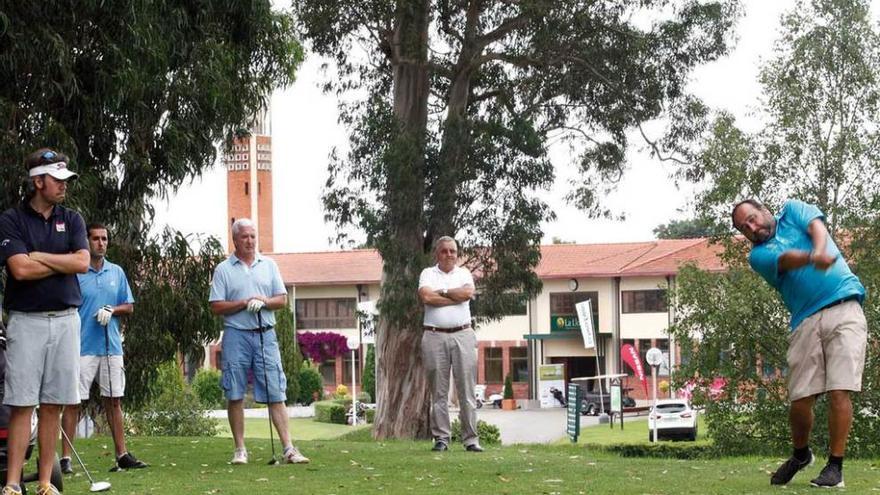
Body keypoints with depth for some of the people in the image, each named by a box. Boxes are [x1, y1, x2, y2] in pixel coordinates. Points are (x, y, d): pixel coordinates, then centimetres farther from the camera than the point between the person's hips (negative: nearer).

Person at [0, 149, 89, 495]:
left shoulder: (72, 220, 12)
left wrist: (38, 256, -7)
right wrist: (65, 262, -4)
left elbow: (82, 262, -3)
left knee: (53, 405, 3)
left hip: (65, 320, 3)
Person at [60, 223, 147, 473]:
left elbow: (129, 306, 14)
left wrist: (112, 310, -7)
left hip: (111, 347, 5)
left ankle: (122, 454, 12)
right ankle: (65, 458, -1)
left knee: (114, 401, 8)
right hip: (82, 347, -4)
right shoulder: (75, 272, -3)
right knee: (74, 401, -4)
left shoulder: (117, 272, 11)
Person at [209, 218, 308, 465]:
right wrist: (245, 303, -12)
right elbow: (216, 306, -1)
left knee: (276, 393, -2)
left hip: (265, 335, 1)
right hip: (236, 335, -1)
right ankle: (240, 449, 9)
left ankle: (288, 448, -4)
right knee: (235, 395, 1)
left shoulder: (269, 265, 12)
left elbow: (282, 299, 10)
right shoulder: (223, 269, 4)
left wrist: (263, 301, -10)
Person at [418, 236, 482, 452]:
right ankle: (441, 438, 6)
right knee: (438, 391, 1)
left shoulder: (464, 273, 14)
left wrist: (442, 292, -3)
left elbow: (468, 292, -7)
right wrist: (456, 297, -5)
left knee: (467, 389, -2)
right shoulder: (428, 273, 9)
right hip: (435, 336, -1)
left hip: (462, 335, 1)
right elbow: (426, 297, -10)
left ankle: (471, 439, 0)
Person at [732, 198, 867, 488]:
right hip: (805, 321, 2)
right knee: (800, 399, -2)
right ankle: (801, 454, 25)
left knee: (839, 391, -13)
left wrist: (819, 251, -27)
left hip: (843, 308, -2)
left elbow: (817, 226, -4)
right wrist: (812, 259, -32)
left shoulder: (792, 211, 17)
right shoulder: (758, 255, 12)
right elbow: (786, 259, -10)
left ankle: (835, 466, -6)